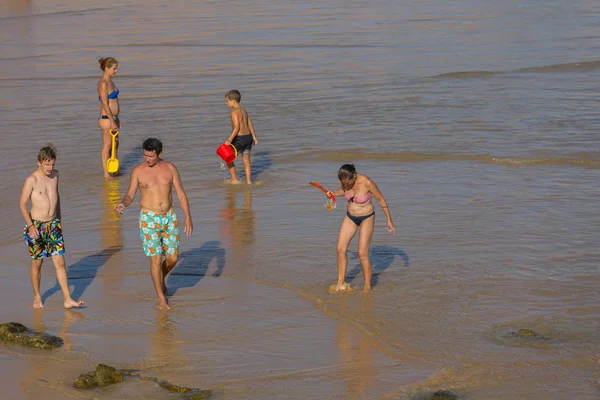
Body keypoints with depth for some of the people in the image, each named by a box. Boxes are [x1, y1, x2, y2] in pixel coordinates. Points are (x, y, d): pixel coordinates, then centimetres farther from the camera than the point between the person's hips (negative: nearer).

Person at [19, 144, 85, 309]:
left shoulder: (55, 175, 4)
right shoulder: (32, 180, -14)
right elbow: (22, 204, -12)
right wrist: (31, 226, -20)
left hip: (53, 224, 4)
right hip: (36, 226, -4)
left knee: (60, 262, 0)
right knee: (37, 262, 9)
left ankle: (68, 300, 0)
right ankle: (37, 297, 27)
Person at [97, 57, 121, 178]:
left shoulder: (109, 82, 13)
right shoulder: (103, 83, -17)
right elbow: (105, 104, -20)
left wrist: (116, 119, 21)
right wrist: (112, 122, -20)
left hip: (112, 118, 9)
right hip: (106, 118, -9)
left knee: (115, 144, 16)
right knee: (107, 145, -2)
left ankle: (115, 171, 26)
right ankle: (106, 174, 4)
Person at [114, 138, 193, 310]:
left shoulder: (170, 168, -3)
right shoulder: (138, 171, -6)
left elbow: (181, 193, 0)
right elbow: (130, 195, -1)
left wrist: (188, 217, -7)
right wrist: (122, 204, -24)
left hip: (169, 217, 2)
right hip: (149, 219, -2)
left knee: (172, 258, 5)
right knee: (156, 258, -4)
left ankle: (161, 278, 37)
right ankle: (161, 298, 9)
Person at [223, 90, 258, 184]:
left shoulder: (234, 112, -15)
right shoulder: (244, 111, 11)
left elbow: (236, 127, -23)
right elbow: (250, 124, 14)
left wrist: (229, 140, -23)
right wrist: (254, 137, 20)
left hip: (239, 138, -8)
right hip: (248, 137, 8)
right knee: (246, 161, 13)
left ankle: (234, 180, 11)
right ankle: (249, 182, 13)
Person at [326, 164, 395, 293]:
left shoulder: (367, 183, -29)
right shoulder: (346, 181, -13)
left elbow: (381, 200, -16)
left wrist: (389, 220, -9)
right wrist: (334, 193, -10)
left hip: (366, 218, -6)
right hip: (350, 217, 6)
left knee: (362, 254, -9)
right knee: (340, 249, 0)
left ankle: (367, 287, 5)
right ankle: (341, 283, 11)